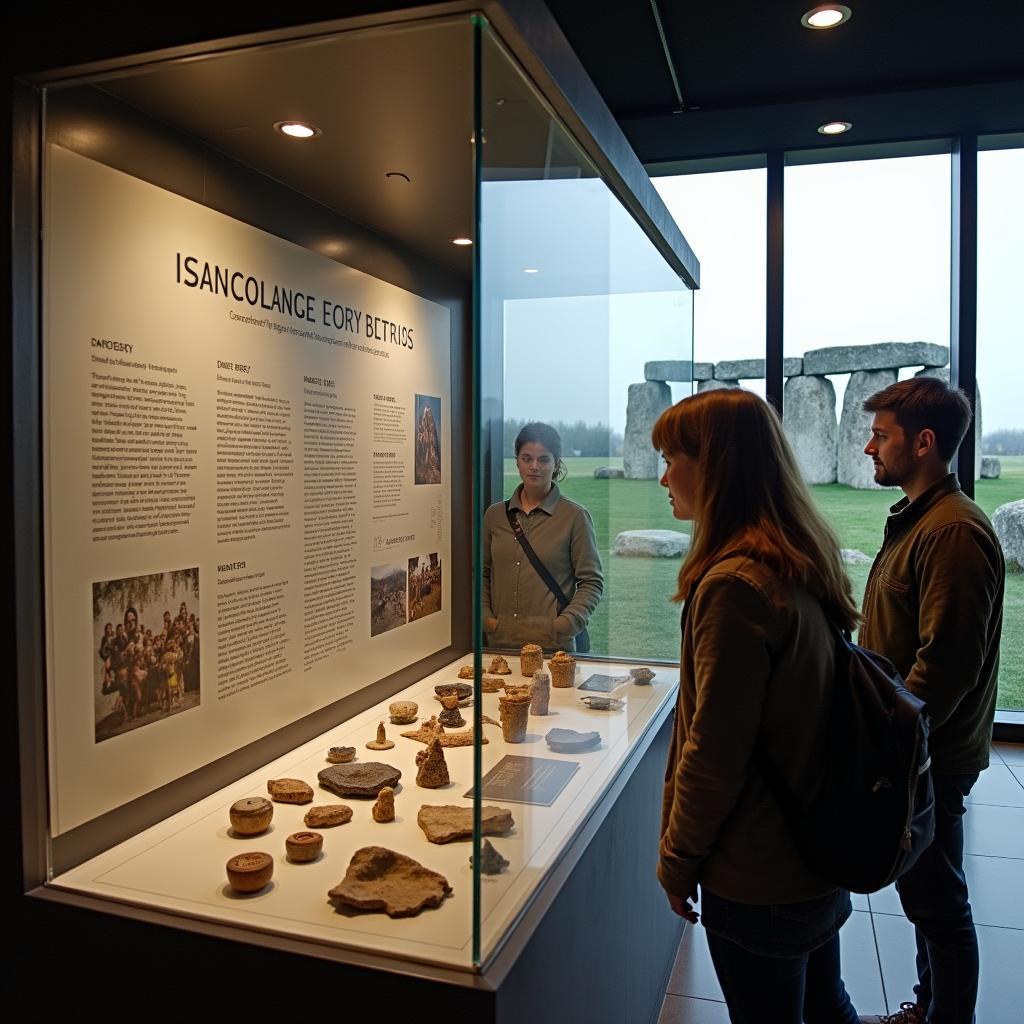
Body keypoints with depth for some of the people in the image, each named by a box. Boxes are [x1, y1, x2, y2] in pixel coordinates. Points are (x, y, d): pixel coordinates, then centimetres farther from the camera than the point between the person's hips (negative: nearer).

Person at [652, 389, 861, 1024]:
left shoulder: (736, 585, -28)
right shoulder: (805, 565, 1)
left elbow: (714, 754, -24)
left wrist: (677, 860, -8)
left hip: (759, 879, -8)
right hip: (820, 855, 8)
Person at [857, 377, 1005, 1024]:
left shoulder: (954, 532, -22)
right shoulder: (916, 519, 11)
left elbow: (944, 663, -25)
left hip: (929, 757, -10)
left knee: (936, 899, 7)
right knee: (926, 893, 22)